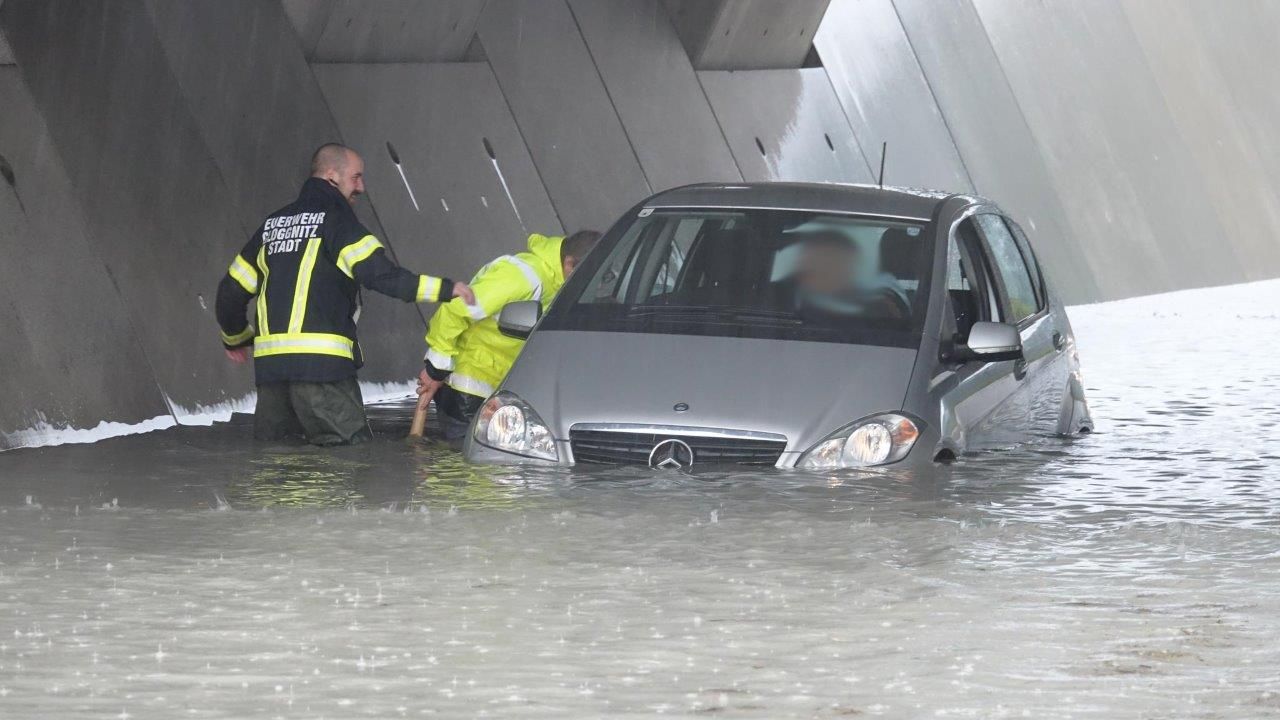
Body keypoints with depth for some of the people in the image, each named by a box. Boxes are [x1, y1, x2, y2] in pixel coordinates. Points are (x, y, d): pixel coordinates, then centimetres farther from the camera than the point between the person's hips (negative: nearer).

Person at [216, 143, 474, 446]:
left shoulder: (273, 225, 21)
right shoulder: (335, 219, -1)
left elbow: (232, 290, 24)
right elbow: (379, 273, -14)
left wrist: (236, 338, 42)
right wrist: (445, 289, -13)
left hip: (269, 363, 7)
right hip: (321, 363, -7)